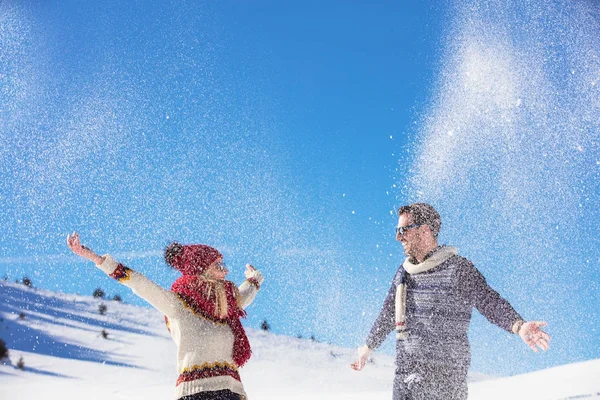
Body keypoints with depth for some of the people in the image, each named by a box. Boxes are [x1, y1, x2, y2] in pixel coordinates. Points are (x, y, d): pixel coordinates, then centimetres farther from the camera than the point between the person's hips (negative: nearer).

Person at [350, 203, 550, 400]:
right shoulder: (404, 272, 10)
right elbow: (387, 314, 23)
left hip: (444, 377, -6)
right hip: (404, 373, 6)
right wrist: (368, 347, 34)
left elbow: (490, 302, -16)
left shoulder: (459, 269, -9)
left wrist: (519, 326, -36)